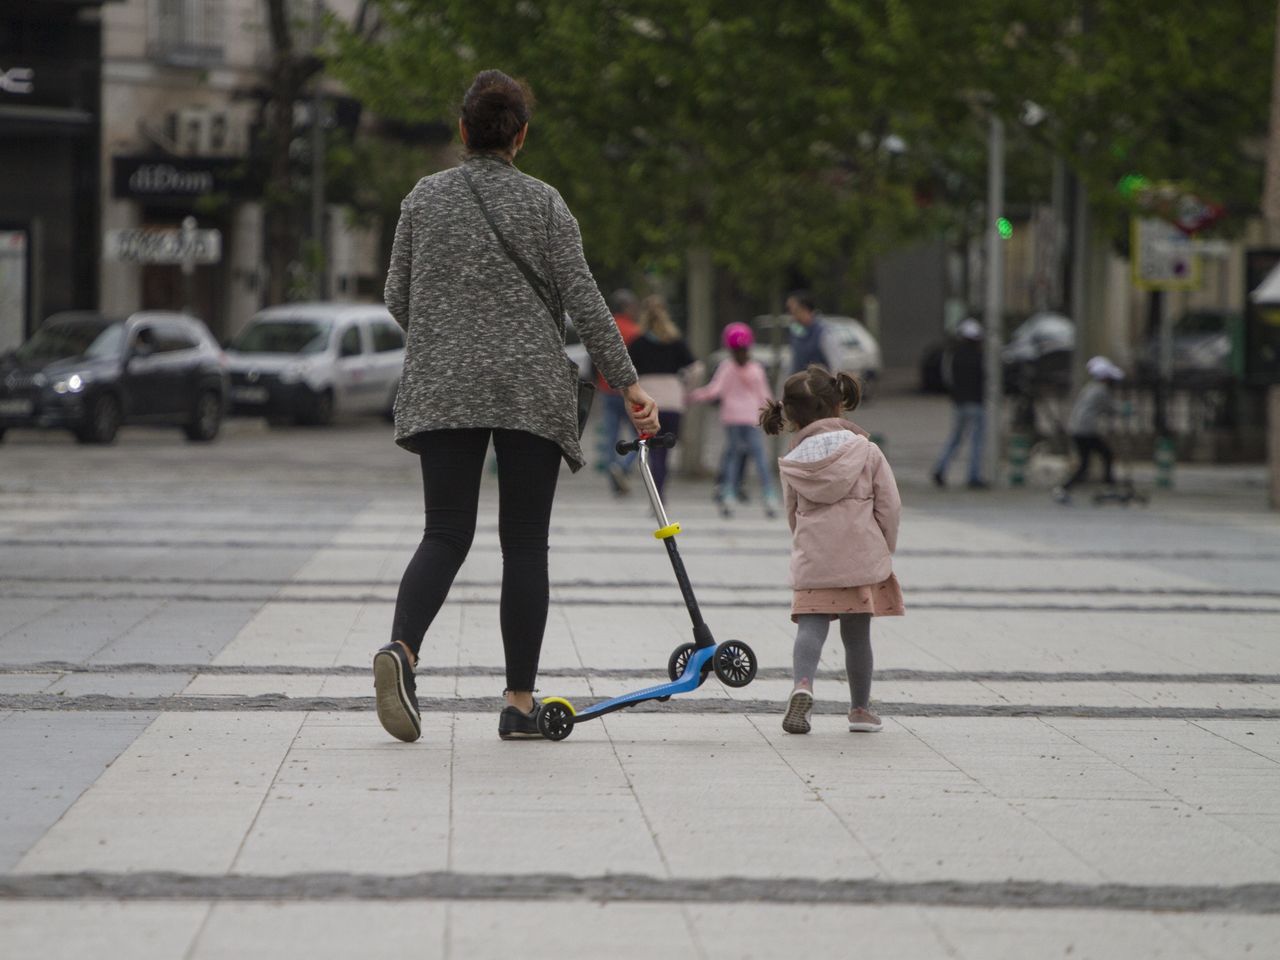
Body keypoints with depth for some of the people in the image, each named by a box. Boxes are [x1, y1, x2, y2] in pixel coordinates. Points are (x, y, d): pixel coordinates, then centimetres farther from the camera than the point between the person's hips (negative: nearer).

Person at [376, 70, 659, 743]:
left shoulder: (425, 198, 6)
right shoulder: (544, 204, 1)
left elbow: (397, 298, 9)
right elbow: (583, 301, -3)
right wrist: (627, 383, 1)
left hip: (442, 386, 2)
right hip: (531, 390, -2)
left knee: (446, 532, 4)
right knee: (525, 542, 3)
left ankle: (401, 648, -23)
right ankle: (519, 702, 1)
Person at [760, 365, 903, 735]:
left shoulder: (792, 463, 6)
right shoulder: (865, 451, 1)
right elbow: (890, 505, 1)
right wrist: (885, 549, 14)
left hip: (812, 562, 0)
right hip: (862, 558, 0)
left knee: (811, 625, -3)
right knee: (857, 633, 9)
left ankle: (803, 684, -30)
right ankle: (860, 708, 17)